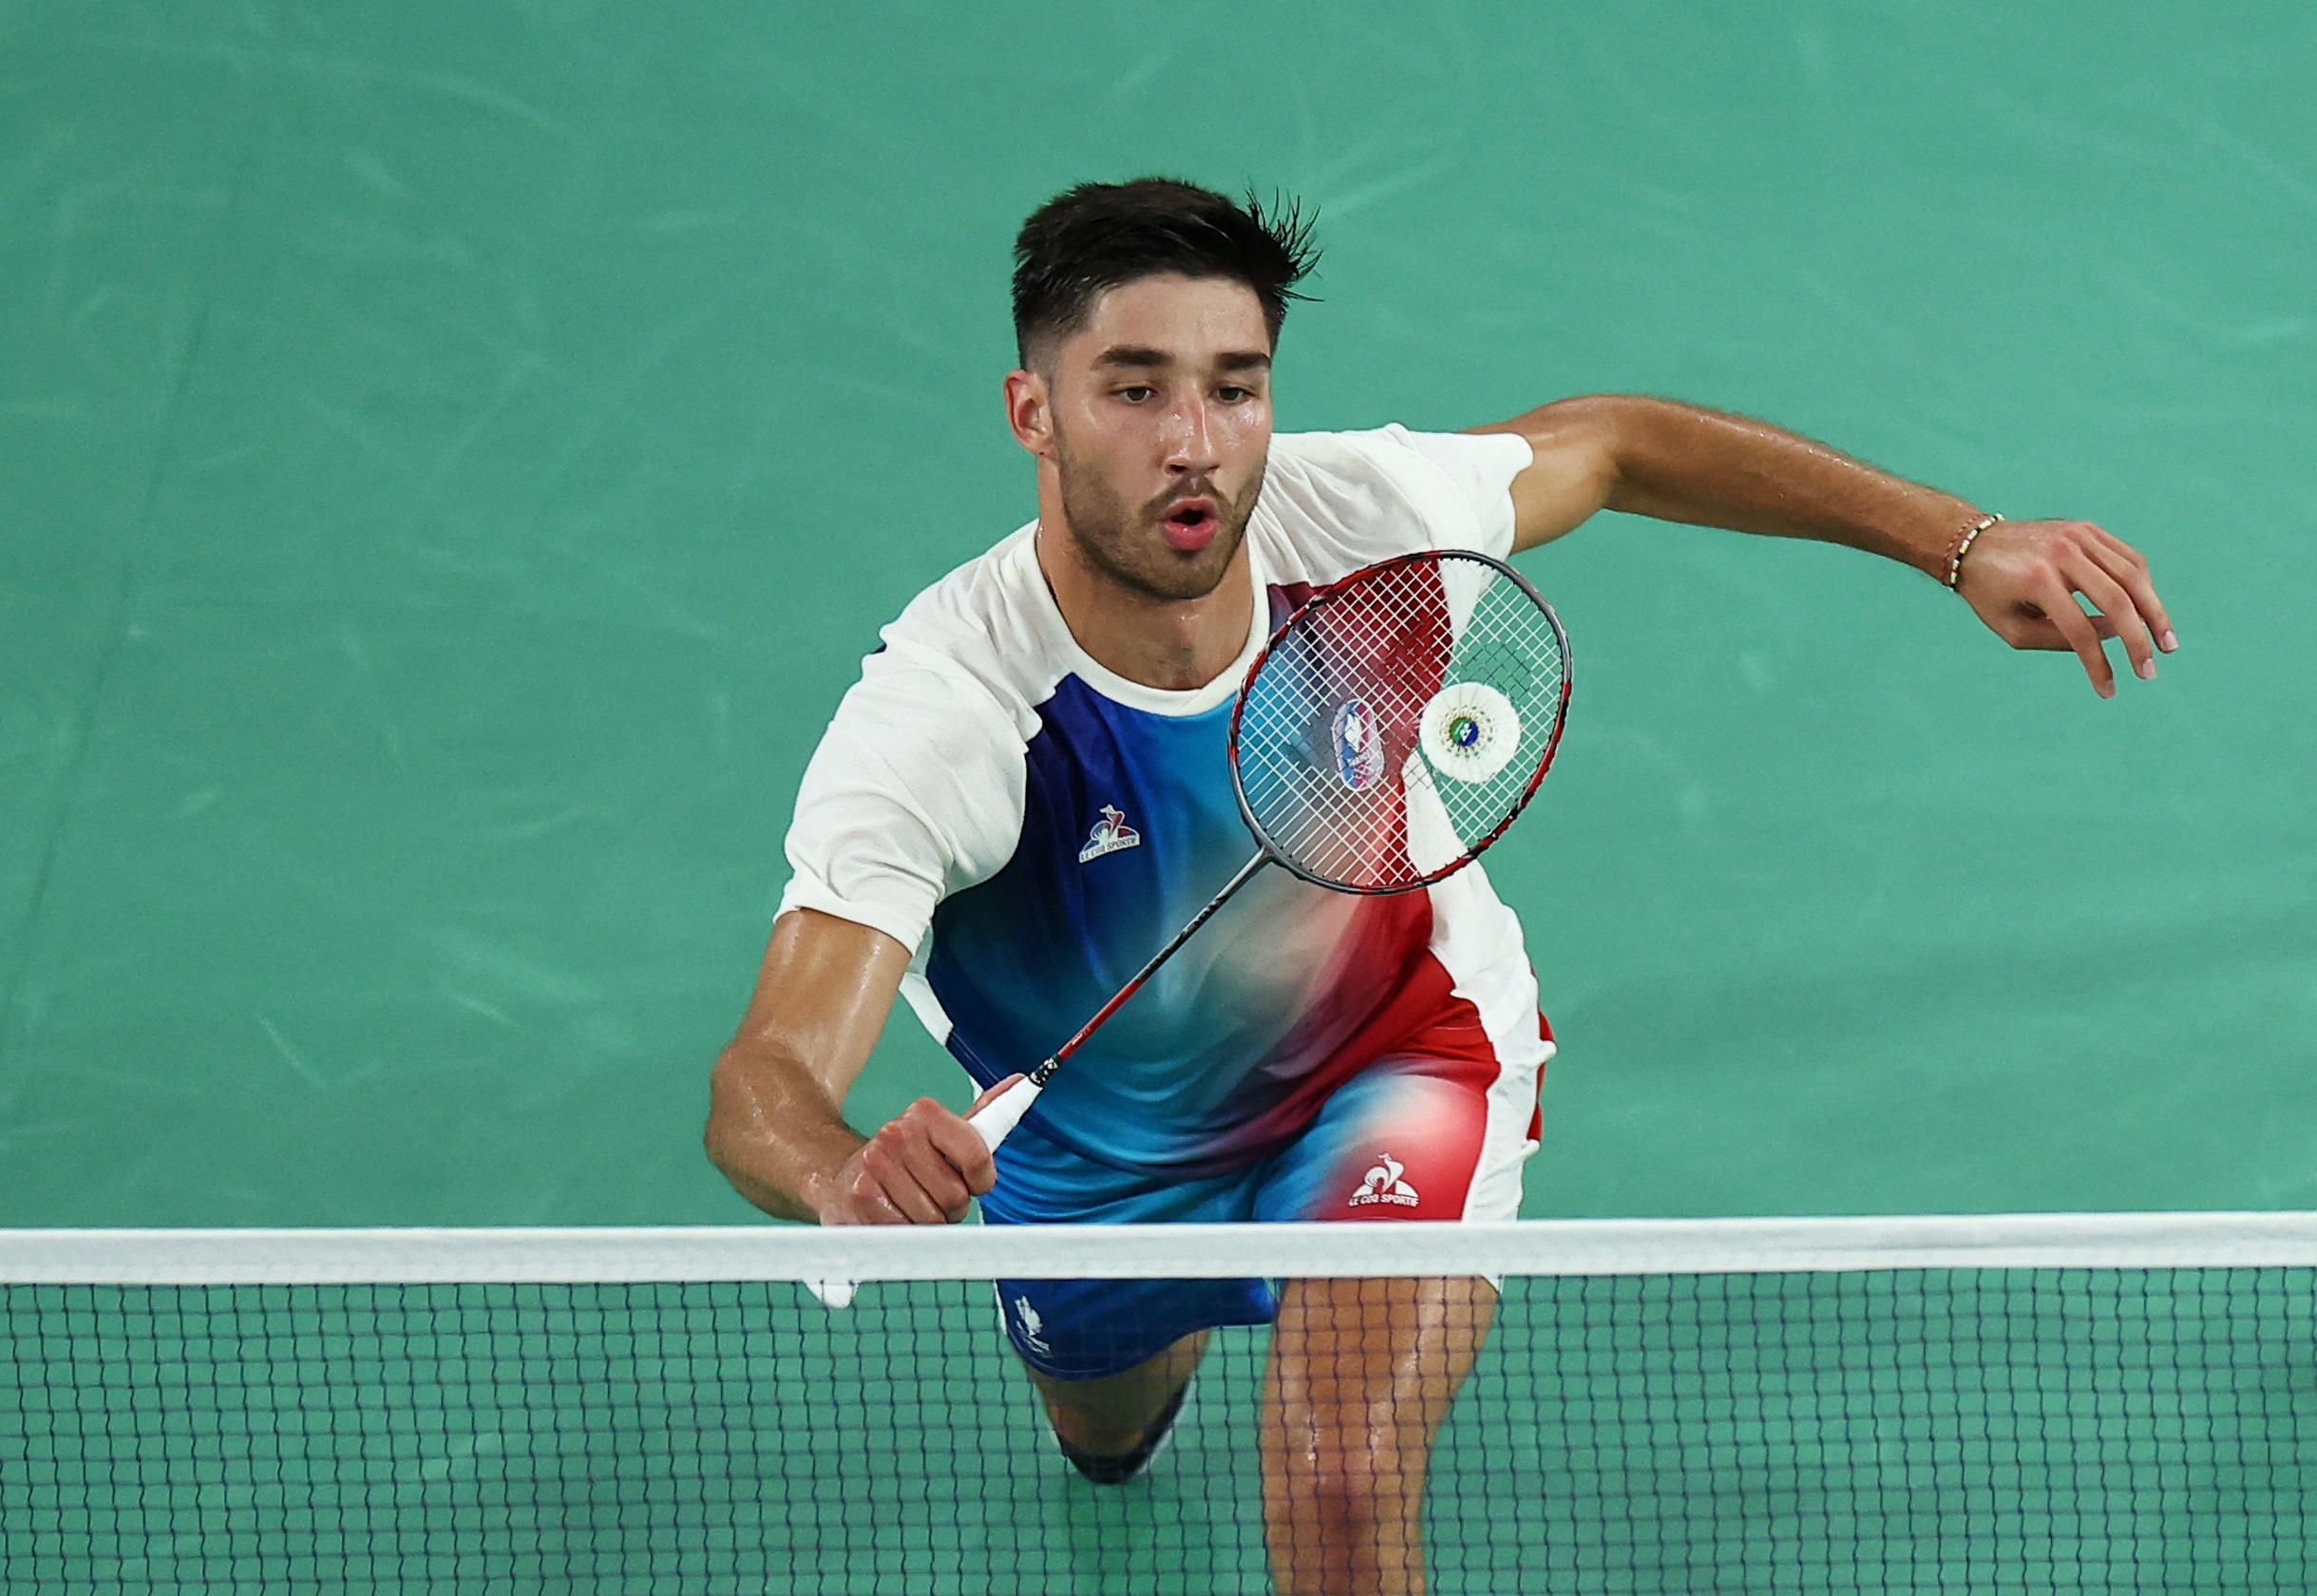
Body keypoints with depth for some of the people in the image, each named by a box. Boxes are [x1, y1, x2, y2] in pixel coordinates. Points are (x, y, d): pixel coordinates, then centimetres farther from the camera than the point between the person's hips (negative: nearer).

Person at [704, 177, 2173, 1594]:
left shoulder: (1350, 517, -31)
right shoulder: (937, 720, -40)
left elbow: (1612, 446, -8)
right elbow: (767, 1082, -48)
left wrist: (1960, 542, -13)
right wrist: (848, 1178, -73)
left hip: (1403, 1043, 0)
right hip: (1098, 1145, 1)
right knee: (1106, 1439, 31)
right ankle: (1182, 1327, 70)